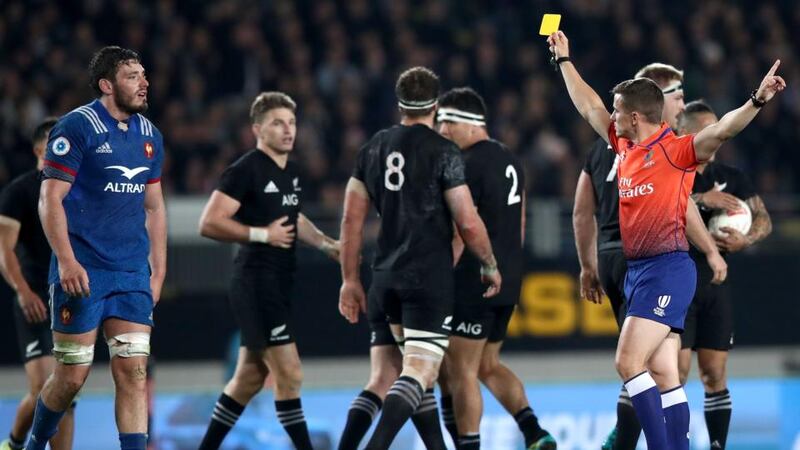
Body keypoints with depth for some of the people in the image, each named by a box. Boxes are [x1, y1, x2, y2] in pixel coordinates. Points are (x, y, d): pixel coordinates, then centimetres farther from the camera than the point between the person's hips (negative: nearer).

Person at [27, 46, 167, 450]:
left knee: (134, 371, -4)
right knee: (72, 376, 0)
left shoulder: (150, 135, 12)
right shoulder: (77, 127, -8)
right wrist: (66, 261, -19)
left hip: (133, 275, 5)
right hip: (82, 274, -5)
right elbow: (50, 200, -11)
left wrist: (158, 271, 13)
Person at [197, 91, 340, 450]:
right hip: (255, 283, -9)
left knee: (249, 379, 14)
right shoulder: (246, 170, -12)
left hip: (279, 285, 9)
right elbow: (209, 224, -17)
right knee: (289, 375, -12)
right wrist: (262, 234, -18)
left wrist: (326, 244, 17)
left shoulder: (292, 171, 14)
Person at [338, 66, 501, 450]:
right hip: (431, 279, -6)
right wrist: (490, 267, 6)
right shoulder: (443, 152, -8)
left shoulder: (373, 148, 8)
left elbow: (351, 219, 9)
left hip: (386, 277, 6)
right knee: (420, 371, -11)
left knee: (415, 365, 22)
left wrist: (350, 280, 15)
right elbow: (468, 224, -10)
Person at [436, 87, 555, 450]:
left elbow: (460, 232, -19)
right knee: (488, 366, 18)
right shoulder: (510, 161, 13)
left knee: (460, 371, -2)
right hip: (508, 283, 9)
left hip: (473, 284, -9)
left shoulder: (467, 165, -15)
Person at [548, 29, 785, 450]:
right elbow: (589, 106, 26)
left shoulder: (675, 150, -10)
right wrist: (564, 60, 33)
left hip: (667, 269, -8)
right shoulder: (625, 146, 12)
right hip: (637, 270, 8)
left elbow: (721, 131, -24)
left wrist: (757, 100, -39)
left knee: (629, 363, -16)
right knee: (665, 374, 5)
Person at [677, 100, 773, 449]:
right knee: (676, 372, -8)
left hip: (714, 284, 4)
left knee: (714, 376, 5)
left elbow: (764, 220, 6)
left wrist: (745, 240, -15)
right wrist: (701, 200, -26)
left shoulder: (732, 178, 9)